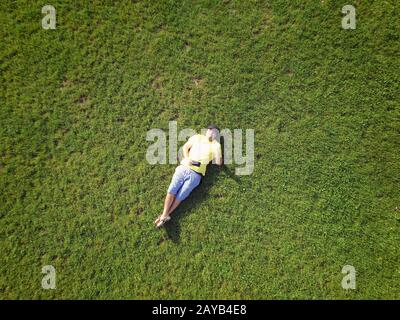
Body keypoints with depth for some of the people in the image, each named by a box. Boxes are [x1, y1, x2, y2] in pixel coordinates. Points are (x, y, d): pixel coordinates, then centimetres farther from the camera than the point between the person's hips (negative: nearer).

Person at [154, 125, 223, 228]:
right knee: (171, 190, -11)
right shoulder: (197, 137, 14)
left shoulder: (214, 145, 7)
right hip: (183, 168, 3)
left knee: (180, 196, -8)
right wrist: (187, 158, -1)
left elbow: (219, 162, 0)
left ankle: (164, 215, -3)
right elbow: (185, 147, 17)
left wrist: (217, 146, -6)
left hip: (196, 174, -2)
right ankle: (165, 215, -10)